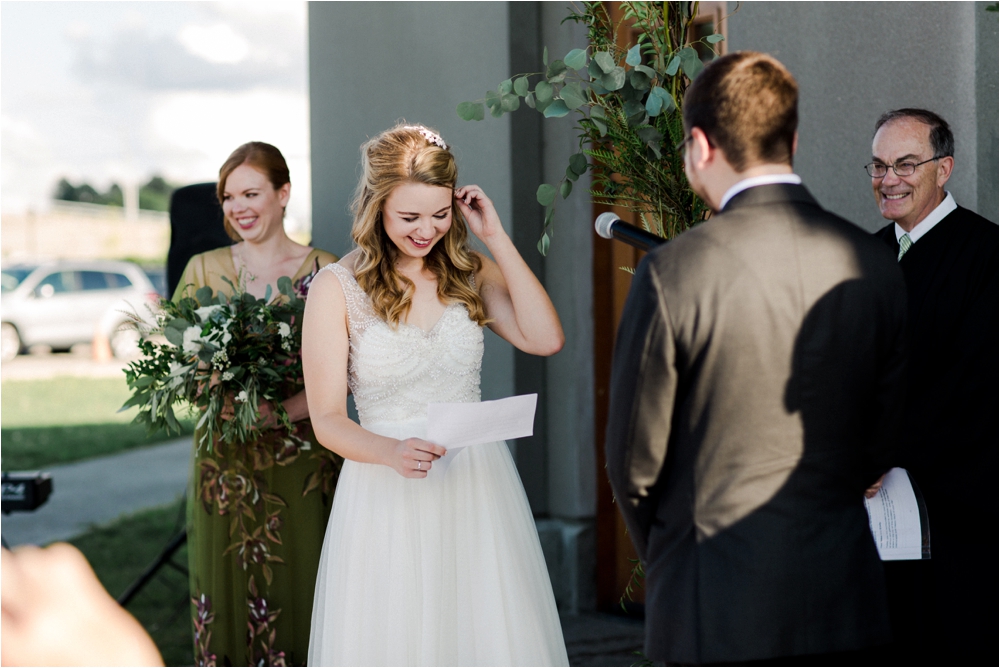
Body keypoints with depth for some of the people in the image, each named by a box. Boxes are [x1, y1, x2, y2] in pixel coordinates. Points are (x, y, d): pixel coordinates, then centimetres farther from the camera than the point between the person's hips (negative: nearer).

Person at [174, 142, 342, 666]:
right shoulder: (204, 269, 8)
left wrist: (276, 412, -21)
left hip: (301, 461, -2)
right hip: (224, 462, 2)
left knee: (297, 592, -3)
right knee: (227, 590, 4)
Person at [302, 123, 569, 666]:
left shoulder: (469, 272, 6)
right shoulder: (336, 288, -5)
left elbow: (544, 339, -10)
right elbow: (327, 420, -6)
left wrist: (496, 239, -7)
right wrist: (393, 453, -26)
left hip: (476, 485, 3)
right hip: (386, 494, -3)